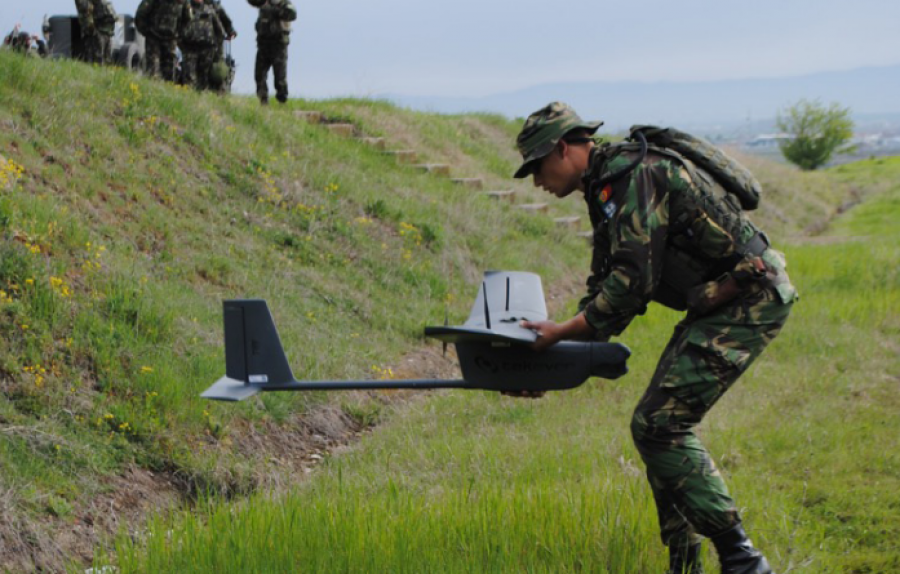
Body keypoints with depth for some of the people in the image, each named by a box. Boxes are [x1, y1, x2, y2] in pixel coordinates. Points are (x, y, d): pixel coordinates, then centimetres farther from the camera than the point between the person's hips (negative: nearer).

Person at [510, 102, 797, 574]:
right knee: (662, 424, 11)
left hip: (750, 298, -10)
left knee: (658, 424, -14)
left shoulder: (633, 175, -15)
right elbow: (607, 291, 20)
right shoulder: (607, 189, 17)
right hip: (722, 302, 10)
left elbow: (632, 282, -22)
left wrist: (564, 331, -16)